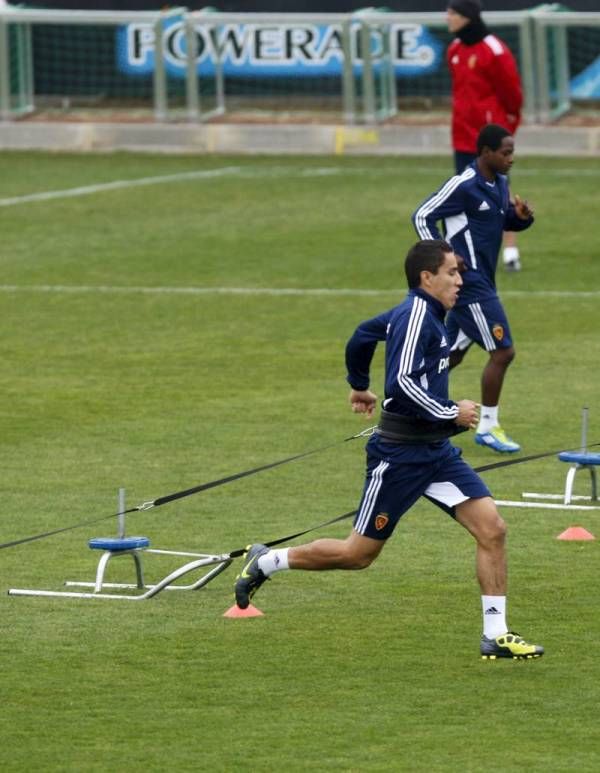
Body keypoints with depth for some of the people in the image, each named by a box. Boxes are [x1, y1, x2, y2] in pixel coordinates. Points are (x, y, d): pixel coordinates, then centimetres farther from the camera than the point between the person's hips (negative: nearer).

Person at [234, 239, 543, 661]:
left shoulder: (419, 314, 11)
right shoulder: (416, 316, -17)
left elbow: (363, 334, 28)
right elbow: (402, 384, -28)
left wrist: (359, 385, 44)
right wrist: (451, 413, -19)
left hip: (436, 450, 9)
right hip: (400, 454, -9)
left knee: (492, 527, -6)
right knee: (359, 554, 3)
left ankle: (496, 635, -2)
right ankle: (265, 562, 23)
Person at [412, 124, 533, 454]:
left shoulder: (499, 184, 10)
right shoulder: (463, 185, -16)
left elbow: (506, 221, 22)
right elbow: (422, 216, -12)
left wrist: (522, 216, -1)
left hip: (482, 281, 9)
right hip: (470, 282, -9)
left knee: (451, 355, 14)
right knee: (502, 351, -8)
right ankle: (487, 427, 2)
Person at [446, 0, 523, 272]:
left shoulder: (494, 51, -15)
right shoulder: (454, 51, 7)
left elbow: (511, 91, -8)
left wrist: (508, 120, 3)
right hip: (465, 134, 7)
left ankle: (511, 252, 4)